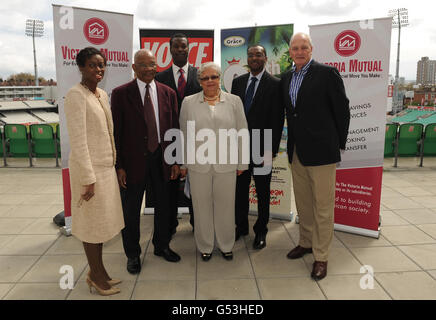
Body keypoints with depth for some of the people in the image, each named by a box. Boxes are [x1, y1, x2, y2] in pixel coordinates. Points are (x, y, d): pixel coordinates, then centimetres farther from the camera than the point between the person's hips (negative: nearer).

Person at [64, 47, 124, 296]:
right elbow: (78, 140, -18)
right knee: (92, 222, 4)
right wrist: (88, 178, -19)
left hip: (106, 166, 8)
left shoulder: (103, 94, 11)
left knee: (102, 220, 15)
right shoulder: (76, 95, -13)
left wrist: (114, 163, 12)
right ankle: (96, 276, 22)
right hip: (89, 168, -8)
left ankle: (98, 272, 31)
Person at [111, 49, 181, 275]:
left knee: (163, 206, 17)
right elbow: (116, 132, -7)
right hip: (134, 159, -3)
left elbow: (174, 128, 6)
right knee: (130, 211, 10)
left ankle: (161, 246, 39)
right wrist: (119, 166, -11)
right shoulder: (121, 93, -6)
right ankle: (132, 254, 31)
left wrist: (175, 161, 2)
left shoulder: (168, 93, 4)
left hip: (161, 158, 3)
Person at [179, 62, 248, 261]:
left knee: (225, 206, 8)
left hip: (226, 165, 0)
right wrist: (183, 164, 7)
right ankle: (205, 246, 27)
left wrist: (242, 163, 4)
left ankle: (226, 245, 28)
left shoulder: (234, 101, 5)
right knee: (202, 206, 8)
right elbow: (184, 135, 8)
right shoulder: (189, 103, 6)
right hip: (198, 164, 0)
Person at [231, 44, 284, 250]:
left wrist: (272, 148, -13)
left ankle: (260, 231, 25)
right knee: (240, 189, 14)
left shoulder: (275, 84, -5)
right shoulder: (237, 82, 9)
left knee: (263, 191, 9)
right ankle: (241, 226, 31)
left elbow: (277, 118, -8)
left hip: (262, 147, -4)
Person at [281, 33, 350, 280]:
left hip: (321, 151, -6)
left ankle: (321, 256, 16)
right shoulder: (286, 78, 11)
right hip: (297, 152, 6)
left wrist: (339, 143, -2)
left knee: (323, 206, 3)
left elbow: (342, 110, -5)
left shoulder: (327, 73, -8)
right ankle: (306, 243, 36)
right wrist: (293, 143, 13)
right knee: (303, 203, 18)